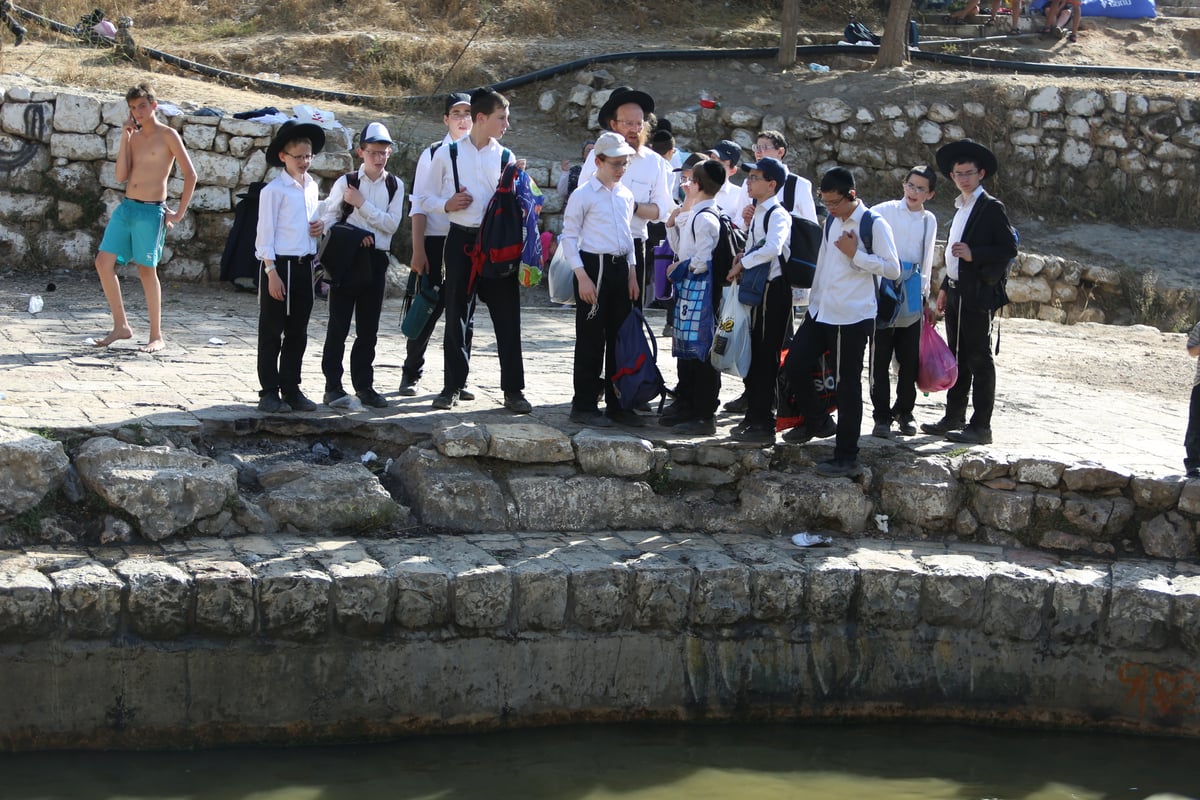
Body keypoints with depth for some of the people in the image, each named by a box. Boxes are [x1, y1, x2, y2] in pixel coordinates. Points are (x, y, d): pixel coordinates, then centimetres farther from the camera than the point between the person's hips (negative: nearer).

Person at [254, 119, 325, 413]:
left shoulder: (311, 186, 11)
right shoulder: (274, 190, -10)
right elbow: (266, 233, -11)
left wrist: (321, 226, 2)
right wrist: (272, 273, -15)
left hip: (304, 265, 7)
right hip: (279, 265, -7)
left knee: (298, 332, 11)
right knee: (272, 331, 1)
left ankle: (291, 389, 20)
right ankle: (269, 392, 6)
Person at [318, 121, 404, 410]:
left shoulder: (395, 186, 6)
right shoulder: (346, 182, -1)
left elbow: (392, 223, -5)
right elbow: (328, 219, 0)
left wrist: (362, 204, -12)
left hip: (376, 259, 3)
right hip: (346, 258, -3)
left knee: (368, 328, 8)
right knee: (338, 325, -2)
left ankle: (364, 384, 16)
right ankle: (333, 385, 1)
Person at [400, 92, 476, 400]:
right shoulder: (432, 155, 1)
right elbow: (419, 205, -1)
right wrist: (418, 250, -7)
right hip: (435, 241, -2)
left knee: (464, 311, 6)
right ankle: (411, 374, 16)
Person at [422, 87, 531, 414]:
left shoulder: (506, 158, 8)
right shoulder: (447, 154, 3)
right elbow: (426, 198, 7)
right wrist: (447, 204, -11)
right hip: (461, 240, -1)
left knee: (507, 316, -2)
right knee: (457, 316, 6)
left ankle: (513, 389, 4)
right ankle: (453, 386, 16)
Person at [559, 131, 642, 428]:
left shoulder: (626, 195, 12)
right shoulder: (583, 195, -7)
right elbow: (569, 237, -8)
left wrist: (632, 275, 13)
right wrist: (582, 277, -14)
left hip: (620, 268, 7)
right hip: (593, 267, -6)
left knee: (619, 337, 9)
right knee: (591, 339, -4)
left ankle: (616, 405, 17)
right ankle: (584, 406, 4)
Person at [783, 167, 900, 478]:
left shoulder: (874, 224, -11)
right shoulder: (832, 222, 12)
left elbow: (893, 269, -14)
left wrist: (855, 254, -18)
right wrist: (813, 302, 22)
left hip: (852, 318, -7)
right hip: (820, 312, 8)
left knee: (847, 385, -3)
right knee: (795, 366, 6)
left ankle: (847, 458, 3)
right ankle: (818, 421, 30)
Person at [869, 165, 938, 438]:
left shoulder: (929, 221, 12)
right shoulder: (885, 212, -3)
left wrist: (925, 294, 18)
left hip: (912, 300, 3)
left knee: (910, 361, 6)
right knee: (881, 361, -1)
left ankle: (904, 411, 21)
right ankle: (882, 416, 7)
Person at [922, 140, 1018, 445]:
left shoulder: (991, 208, -8)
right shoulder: (960, 208, 17)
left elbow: (1009, 248, -13)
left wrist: (974, 254, -22)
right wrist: (945, 288, 20)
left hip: (978, 295, -8)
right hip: (956, 292, 8)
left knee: (979, 360, -5)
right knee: (958, 359, 15)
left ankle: (981, 427, -3)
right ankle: (954, 418, 23)